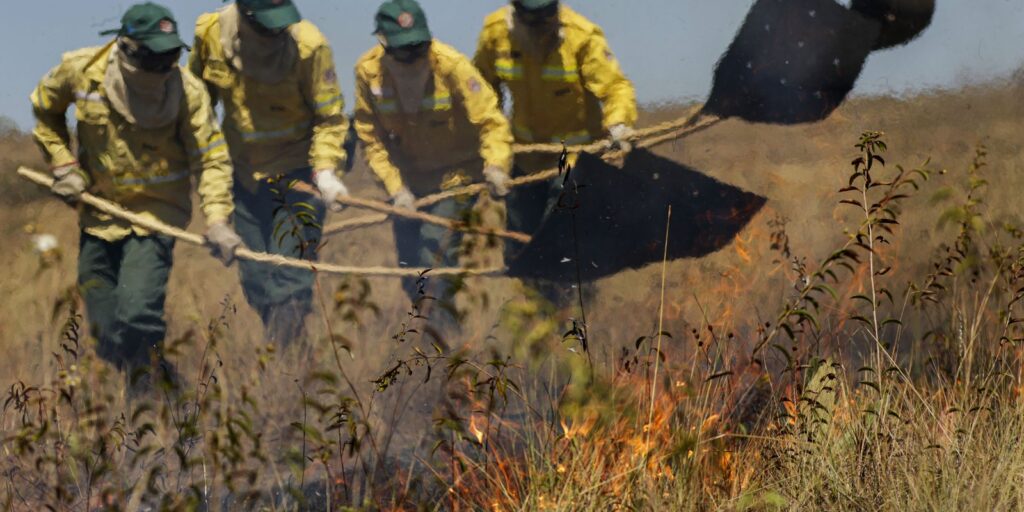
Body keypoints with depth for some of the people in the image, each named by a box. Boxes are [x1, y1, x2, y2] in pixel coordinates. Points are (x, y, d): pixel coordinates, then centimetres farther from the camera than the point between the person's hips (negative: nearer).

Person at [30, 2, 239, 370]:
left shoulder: (187, 91, -18)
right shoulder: (80, 71, -12)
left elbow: (211, 158, -14)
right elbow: (45, 110, 10)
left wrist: (217, 220, -27)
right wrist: (63, 165, 0)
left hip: (156, 213, -3)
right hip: (98, 210, 3)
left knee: (136, 317, -21)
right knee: (103, 324, 10)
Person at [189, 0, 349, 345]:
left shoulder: (309, 47, -22)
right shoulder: (211, 34, -11)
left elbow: (330, 118, -12)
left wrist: (326, 170, -26)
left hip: (297, 170, -4)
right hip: (243, 169, 4)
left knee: (290, 277, -12)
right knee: (254, 279, 9)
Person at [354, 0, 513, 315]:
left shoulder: (453, 66, -24)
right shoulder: (368, 71, -14)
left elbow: (491, 122, -19)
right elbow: (370, 137, -5)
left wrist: (496, 164, -37)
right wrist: (395, 187, -14)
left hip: (456, 173, -4)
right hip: (409, 178, 4)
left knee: (436, 244, -22)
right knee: (410, 263, 5)